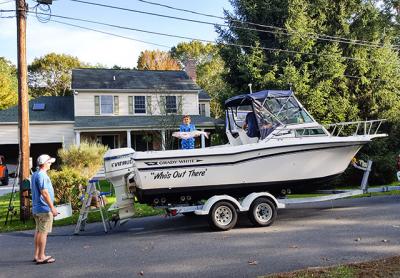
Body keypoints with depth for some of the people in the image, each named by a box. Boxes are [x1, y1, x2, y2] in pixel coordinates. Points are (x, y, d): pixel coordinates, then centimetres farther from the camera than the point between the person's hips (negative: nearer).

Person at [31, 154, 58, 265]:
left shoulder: (35, 174, 14)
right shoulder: (42, 175, -17)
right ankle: (41, 257, 1)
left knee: (38, 231, 16)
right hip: (44, 209, -10)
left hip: (36, 208, 10)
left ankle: (37, 255, 23)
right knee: (43, 232, -4)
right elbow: (44, 193, -22)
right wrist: (52, 208, -19)